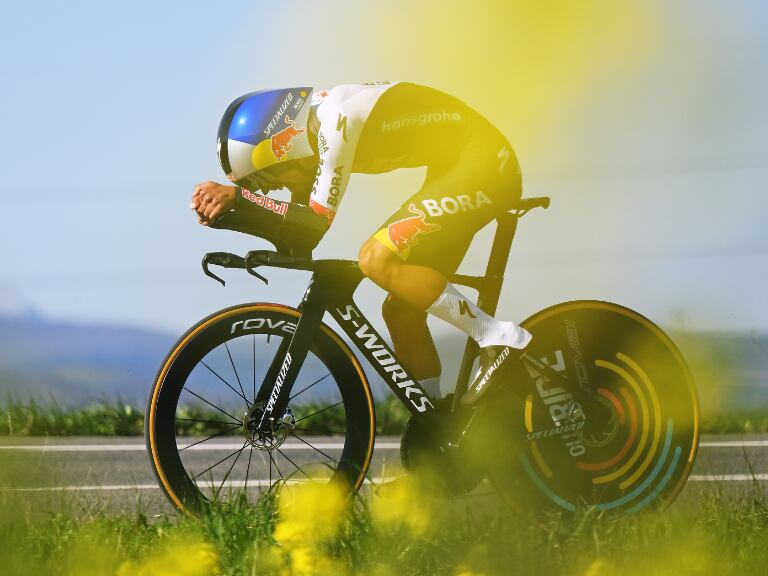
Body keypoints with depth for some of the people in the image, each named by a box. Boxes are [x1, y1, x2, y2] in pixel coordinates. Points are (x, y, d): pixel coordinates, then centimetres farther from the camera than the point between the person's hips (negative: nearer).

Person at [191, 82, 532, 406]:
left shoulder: (335, 120, -24)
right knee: (401, 308, 6)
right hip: (453, 169, 10)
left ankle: (499, 338, -16)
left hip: (484, 164, -10)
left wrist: (239, 198, -22)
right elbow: (298, 232, 5)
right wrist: (230, 205, -10)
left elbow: (317, 222, -22)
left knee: (376, 258, -23)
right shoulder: (306, 128, 4)